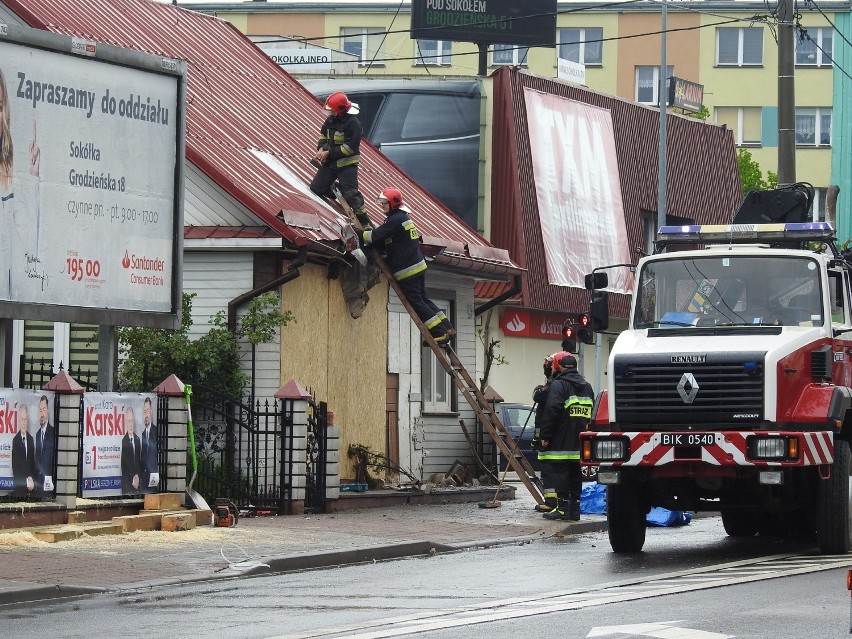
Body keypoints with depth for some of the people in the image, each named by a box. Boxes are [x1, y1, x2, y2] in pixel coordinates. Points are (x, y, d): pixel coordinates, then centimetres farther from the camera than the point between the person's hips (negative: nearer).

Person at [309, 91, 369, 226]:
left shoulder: (353, 123, -20)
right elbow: (323, 135, 18)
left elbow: (350, 147, -22)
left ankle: (364, 220, -4)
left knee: (350, 194, -13)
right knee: (316, 188, 7)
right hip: (330, 162, 8)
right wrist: (321, 149, -4)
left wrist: (329, 153, -20)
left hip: (347, 163, -8)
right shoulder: (331, 120, 4)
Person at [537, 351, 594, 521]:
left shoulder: (558, 385, -8)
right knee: (576, 474, 10)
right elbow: (591, 413, 20)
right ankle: (575, 510, 12)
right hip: (580, 443, 7)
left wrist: (545, 436, -12)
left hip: (561, 443, -7)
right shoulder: (586, 386, 16)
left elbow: (551, 412, -16)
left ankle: (563, 508, -7)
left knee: (560, 473, -4)